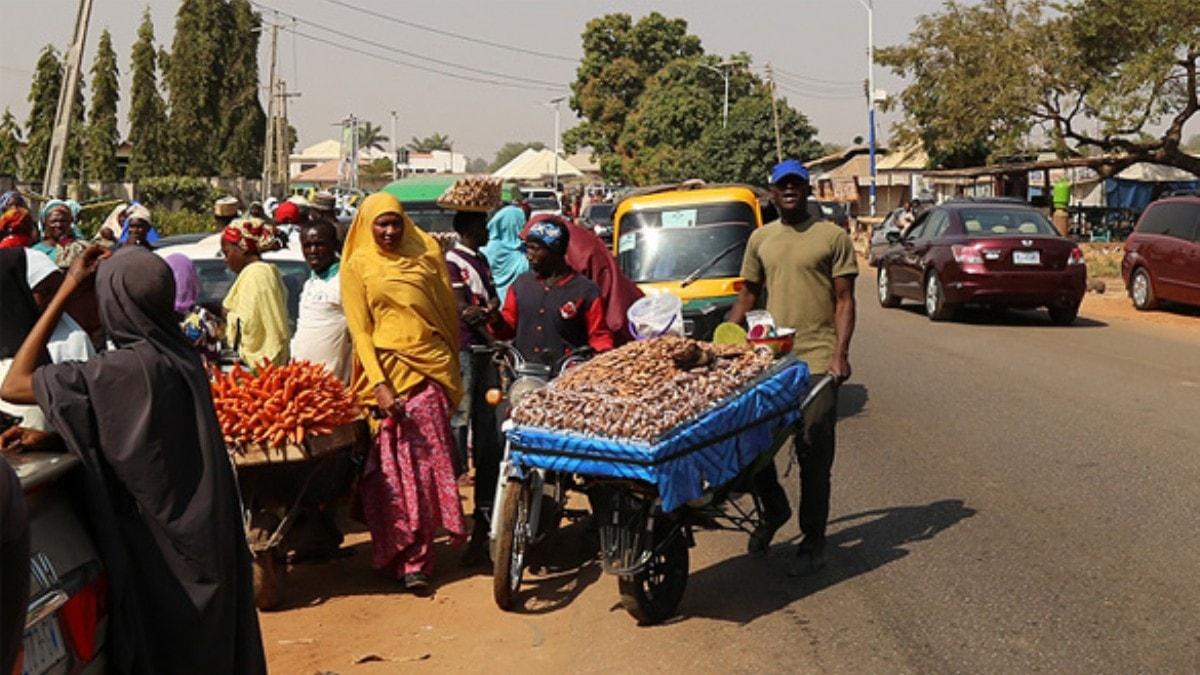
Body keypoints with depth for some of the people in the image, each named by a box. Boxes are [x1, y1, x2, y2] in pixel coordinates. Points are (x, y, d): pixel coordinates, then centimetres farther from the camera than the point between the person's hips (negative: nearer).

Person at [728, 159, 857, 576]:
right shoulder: (760, 239, 14)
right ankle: (774, 508, 28)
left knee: (814, 454, 0)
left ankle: (813, 542, 11)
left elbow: (845, 301, -1)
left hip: (817, 360, -4)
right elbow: (748, 296, 19)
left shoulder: (832, 237, 2)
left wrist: (840, 353, -12)